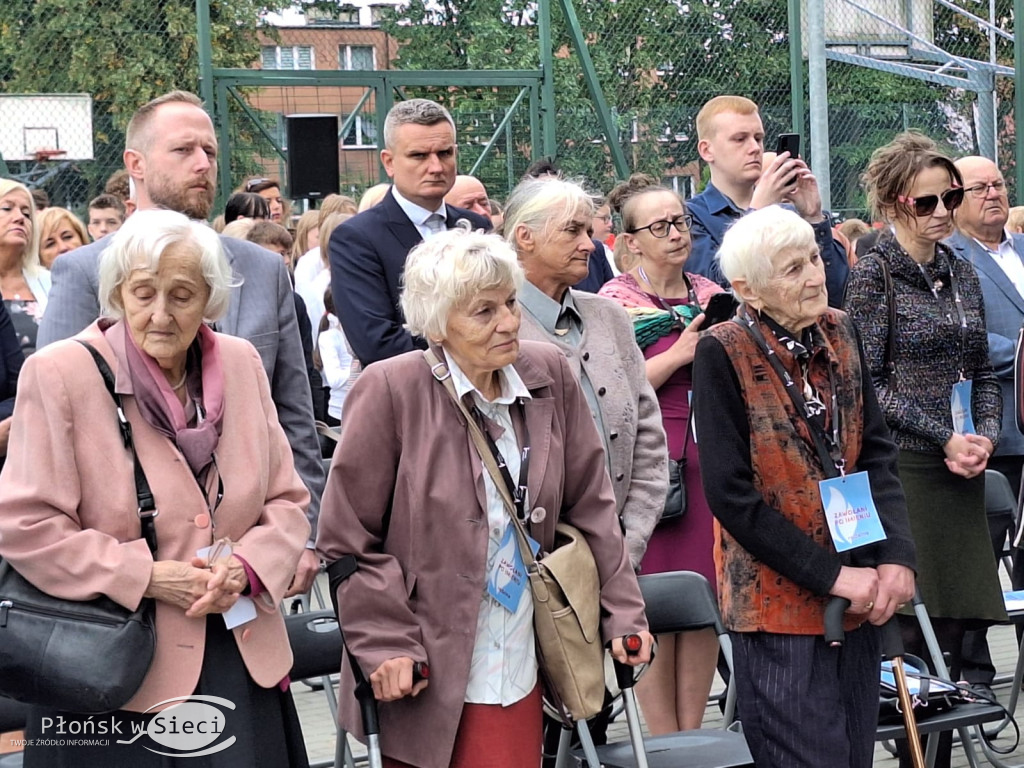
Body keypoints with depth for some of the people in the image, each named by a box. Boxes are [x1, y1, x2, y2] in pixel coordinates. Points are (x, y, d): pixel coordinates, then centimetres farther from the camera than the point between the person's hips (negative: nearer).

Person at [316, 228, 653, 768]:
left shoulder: (549, 375, 4)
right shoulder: (389, 390, -9)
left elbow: (589, 505, 12)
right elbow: (348, 537, -6)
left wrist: (622, 610, 9)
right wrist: (386, 644, -10)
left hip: (518, 673, 4)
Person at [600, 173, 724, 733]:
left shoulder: (712, 295, 12)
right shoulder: (616, 300, -3)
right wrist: (681, 353, -16)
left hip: (711, 464, 5)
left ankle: (693, 735, 16)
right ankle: (667, 748, 7)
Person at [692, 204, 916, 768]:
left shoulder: (839, 334, 6)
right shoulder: (723, 353, -11)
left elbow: (877, 453, 8)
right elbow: (731, 495, -14)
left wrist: (897, 557, -8)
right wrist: (832, 575, -15)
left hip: (861, 593, 6)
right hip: (779, 599, -6)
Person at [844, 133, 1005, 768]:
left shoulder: (962, 275, 15)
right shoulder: (874, 274, -4)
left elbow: (983, 372, 18)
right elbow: (866, 382, -9)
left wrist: (985, 435, -1)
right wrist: (943, 439, -13)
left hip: (962, 474, 6)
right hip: (904, 470, -6)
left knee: (955, 624, 5)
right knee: (919, 630, -8)